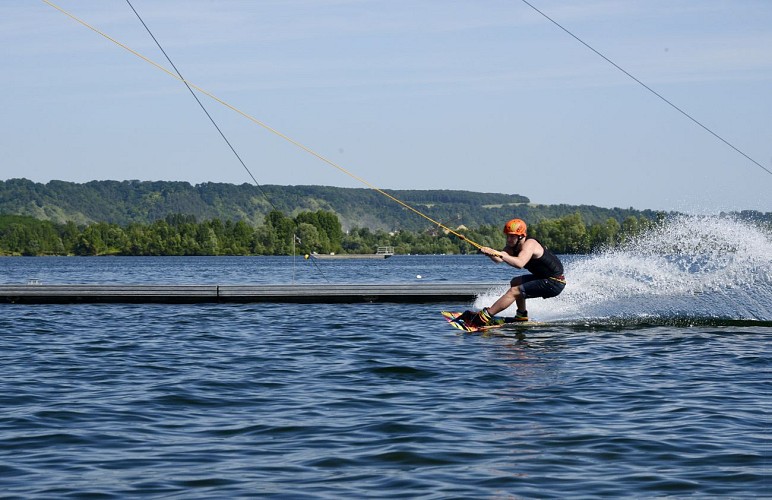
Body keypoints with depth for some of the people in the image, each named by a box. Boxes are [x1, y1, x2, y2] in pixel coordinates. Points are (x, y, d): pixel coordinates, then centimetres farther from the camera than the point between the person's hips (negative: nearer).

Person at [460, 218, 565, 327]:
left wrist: (500, 254, -47)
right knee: (515, 282, 23)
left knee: (513, 292, -15)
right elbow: (498, 260, -9)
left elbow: (519, 264, -39)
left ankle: (483, 318, -19)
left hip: (554, 283, -10)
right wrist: (490, 253, -30)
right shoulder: (513, 246, 6)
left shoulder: (528, 244, -21)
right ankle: (522, 315, 26)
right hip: (544, 278, 10)